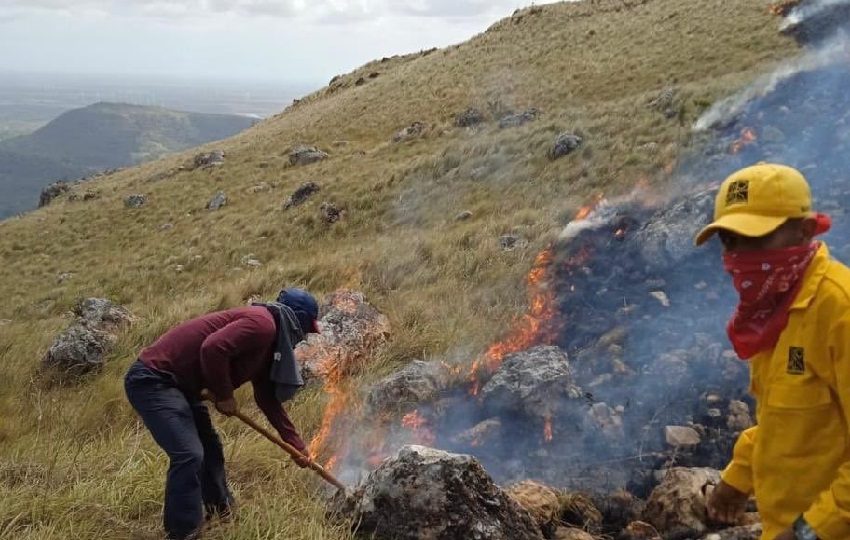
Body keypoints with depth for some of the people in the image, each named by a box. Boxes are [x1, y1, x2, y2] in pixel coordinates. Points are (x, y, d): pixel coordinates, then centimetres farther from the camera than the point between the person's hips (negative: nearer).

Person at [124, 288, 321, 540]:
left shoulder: (269, 344, 15)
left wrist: (297, 445, 23)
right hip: (153, 380, -11)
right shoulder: (262, 323, -18)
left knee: (209, 447, 21)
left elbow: (268, 399, 22)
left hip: (178, 384, 11)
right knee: (189, 455, -17)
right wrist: (224, 396, -16)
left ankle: (221, 511, 40)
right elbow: (212, 348, -32)